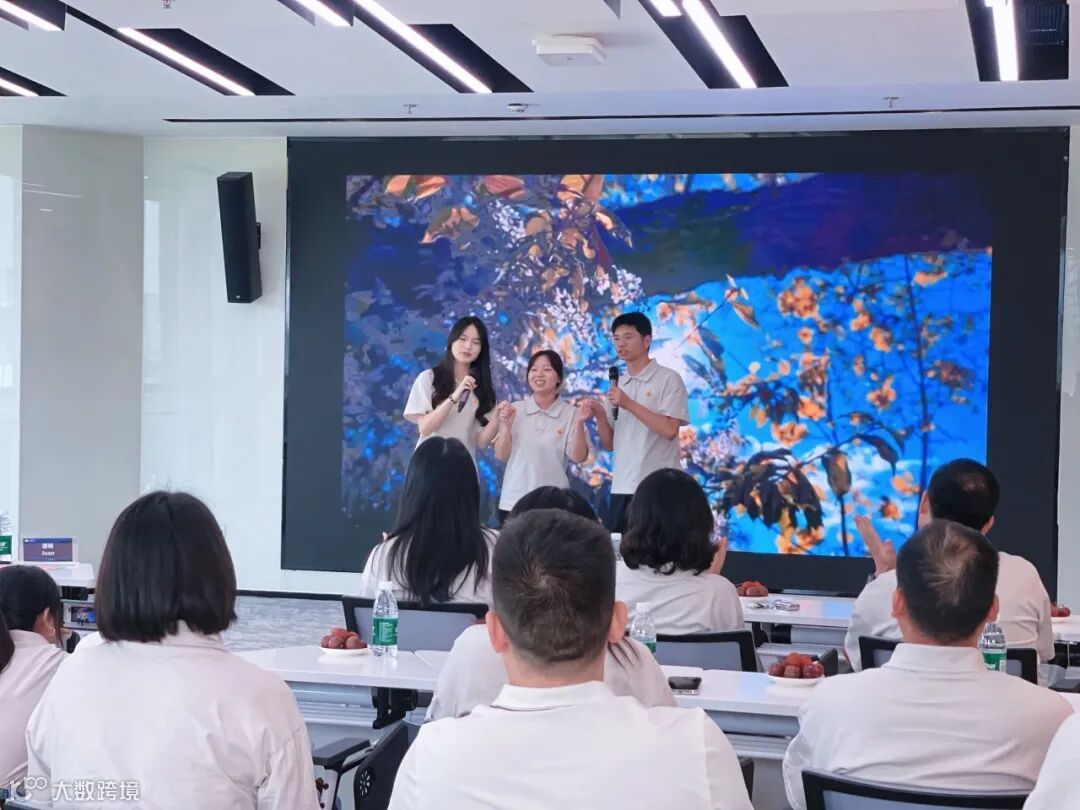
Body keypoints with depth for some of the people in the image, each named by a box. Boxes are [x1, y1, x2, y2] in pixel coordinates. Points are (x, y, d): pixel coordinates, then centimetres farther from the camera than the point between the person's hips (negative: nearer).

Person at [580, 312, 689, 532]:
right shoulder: (617, 385, 15)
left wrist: (629, 404, -15)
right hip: (621, 488, 6)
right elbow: (609, 444, 15)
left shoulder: (668, 379, -3)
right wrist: (600, 416, -4)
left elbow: (669, 430, -14)